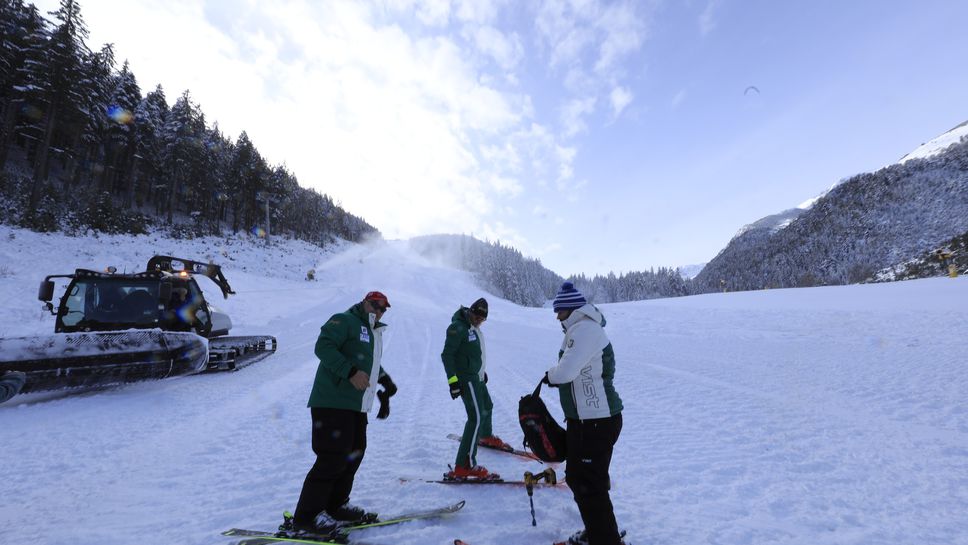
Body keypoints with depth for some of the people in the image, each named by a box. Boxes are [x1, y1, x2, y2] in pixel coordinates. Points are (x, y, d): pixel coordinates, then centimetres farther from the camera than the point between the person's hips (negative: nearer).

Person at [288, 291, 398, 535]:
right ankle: (305, 517, 7)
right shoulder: (344, 321, -9)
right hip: (333, 402, -10)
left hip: (356, 405, 10)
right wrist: (351, 372, -28)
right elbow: (323, 347, -22)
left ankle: (335, 506, 29)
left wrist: (385, 380, 24)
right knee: (333, 458, -7)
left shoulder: (374, 333, 19)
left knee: (355, 453, 14)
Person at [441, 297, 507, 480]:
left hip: (476, 377, 10)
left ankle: (486, 436, 56)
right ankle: (464, 466, -14)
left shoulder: (473, 327, 9)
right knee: (477, 417, -15)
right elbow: (447, 355, -19)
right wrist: (453, 380, -23)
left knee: (487, 406, 28)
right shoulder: (458, 327, -19)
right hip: (466, 379, -10)